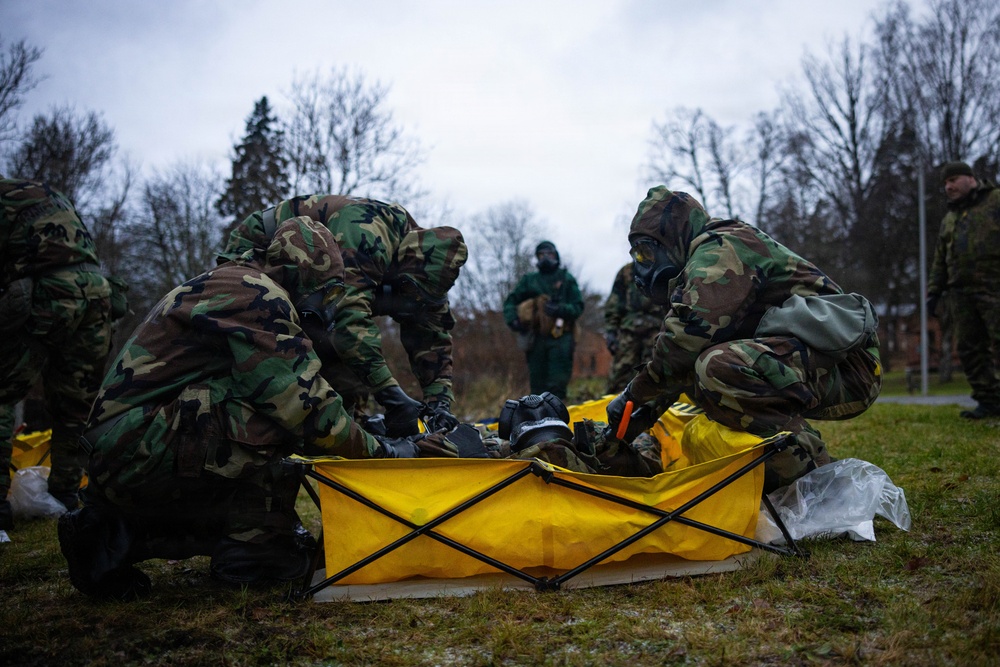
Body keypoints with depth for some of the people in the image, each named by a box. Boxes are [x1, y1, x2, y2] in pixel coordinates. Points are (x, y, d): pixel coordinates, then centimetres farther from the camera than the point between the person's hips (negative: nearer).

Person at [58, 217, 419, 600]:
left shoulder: (224, 285, 21)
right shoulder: (256, 294, -11)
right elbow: (303, 405, -17)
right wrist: (379, 451, -5)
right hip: (140, 450, -10)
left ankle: (114, 536, 15)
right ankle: (255, 547, -6)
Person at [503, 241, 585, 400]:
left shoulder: (567, 279, 8)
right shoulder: (529, 280, 13)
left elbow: (578, 307, 2)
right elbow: (510, 302, 17)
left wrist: (560, 309, -16)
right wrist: (512, 320, -2)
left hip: (560, 340, -2)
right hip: (538, 338, 3)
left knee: (557, 385, -9)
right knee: (537, 385, 3)